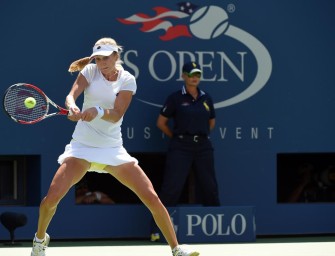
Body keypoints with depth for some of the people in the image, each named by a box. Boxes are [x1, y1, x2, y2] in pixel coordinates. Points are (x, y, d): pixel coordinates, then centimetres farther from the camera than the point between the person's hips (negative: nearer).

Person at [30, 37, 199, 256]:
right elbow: (71, 95, -17)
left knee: (152, 198, -7)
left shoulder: (127, 80, -3)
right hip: (82, 147, 0)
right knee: (52, 198, -15)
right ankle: (40, 238, 16)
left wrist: (98, 111, -36)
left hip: (113, 149, 1)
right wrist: (72, 106, -40)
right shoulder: (90, 70, -2)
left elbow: (116, 115, -15)